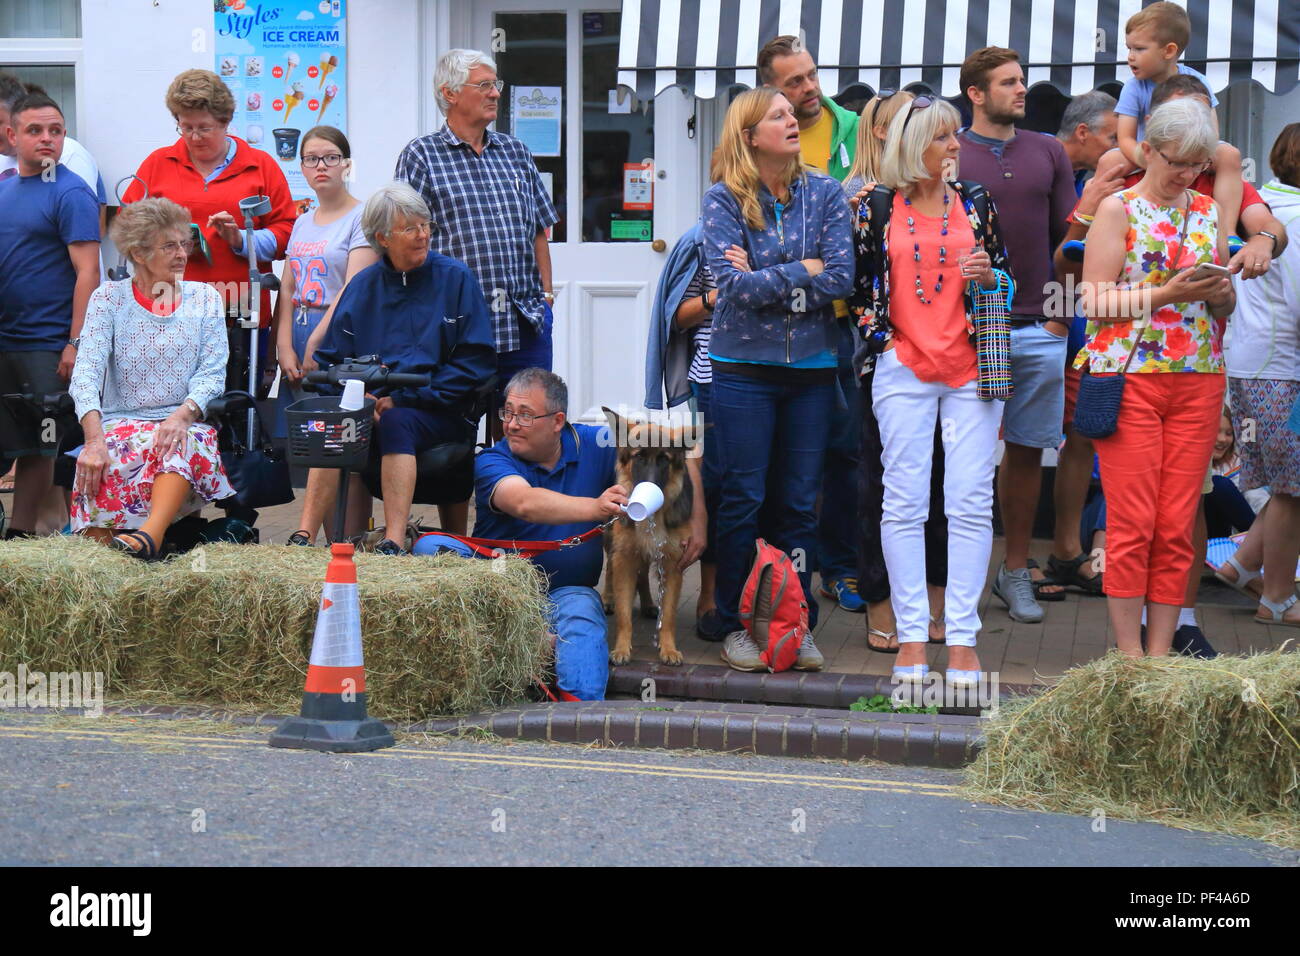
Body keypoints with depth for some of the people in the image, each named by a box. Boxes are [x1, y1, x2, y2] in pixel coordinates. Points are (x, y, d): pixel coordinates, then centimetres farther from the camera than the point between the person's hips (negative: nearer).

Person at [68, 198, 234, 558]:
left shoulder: (204, 298, 12)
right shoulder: (109, 298, 6)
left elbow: (213, 373, 1)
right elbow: (86, 374, -7)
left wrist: (183, 415, -21)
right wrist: (94, 439, -25)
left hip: (186, 424, 0)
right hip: (121, 423, 0)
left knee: (180, 445, -38)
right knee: (101, 461, -37)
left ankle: (150, 534, -57)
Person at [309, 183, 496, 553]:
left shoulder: (455, 278, 4)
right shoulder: (362, 286, 13)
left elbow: (476, 363, -3)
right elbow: (330, 360, 12)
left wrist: (404, 398, -12)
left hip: (437, 415, -2)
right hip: (369, 409, 2)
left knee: (395, 422, -36)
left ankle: (394, 543, -43)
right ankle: (304, 539, -36)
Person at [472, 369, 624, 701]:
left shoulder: (594, 445, 4)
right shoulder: (493, 462, -5)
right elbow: (525, 503, -29)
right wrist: (594, 507, -45)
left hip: (568, 590, 1)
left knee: (582, 621, -35)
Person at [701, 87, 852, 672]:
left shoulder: (824, 195, 5)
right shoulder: (724, 199, -2)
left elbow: (840, 279, -6)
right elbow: (732, 282, -14)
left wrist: (764, 281, -10)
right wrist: (804, 270, -9)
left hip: (813, 366, 2)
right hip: (744, 366, -2)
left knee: (801, 502, 6)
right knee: (742, 498, 1)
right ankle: (734, 624, 11)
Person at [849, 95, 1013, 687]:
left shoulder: (976, 203, 11)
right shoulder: (878, 207, 5)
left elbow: (1007, 279, 16)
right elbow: (858, 281, 13)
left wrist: (988, 276, -4)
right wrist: (876, 329, 2)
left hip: (972, 370, 1)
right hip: (902, 368, -1)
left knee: (970, 504, -4)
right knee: (905, 504, -2)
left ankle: (962, 638, 0)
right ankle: (911, 637, 4)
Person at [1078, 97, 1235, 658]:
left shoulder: (1208, 213, 14)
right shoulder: (1117, 209, 0)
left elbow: (1227, 308, 19)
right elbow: (1096, 302, -8)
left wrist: (1219, 292, -4)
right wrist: (1167, 294, -18)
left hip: (1198, 384, 4)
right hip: (1129, 379, -4)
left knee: (1177, 527, 2)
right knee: (1132, 524, -5)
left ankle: (1160, 652, 8)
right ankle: (1129, 656, 3)